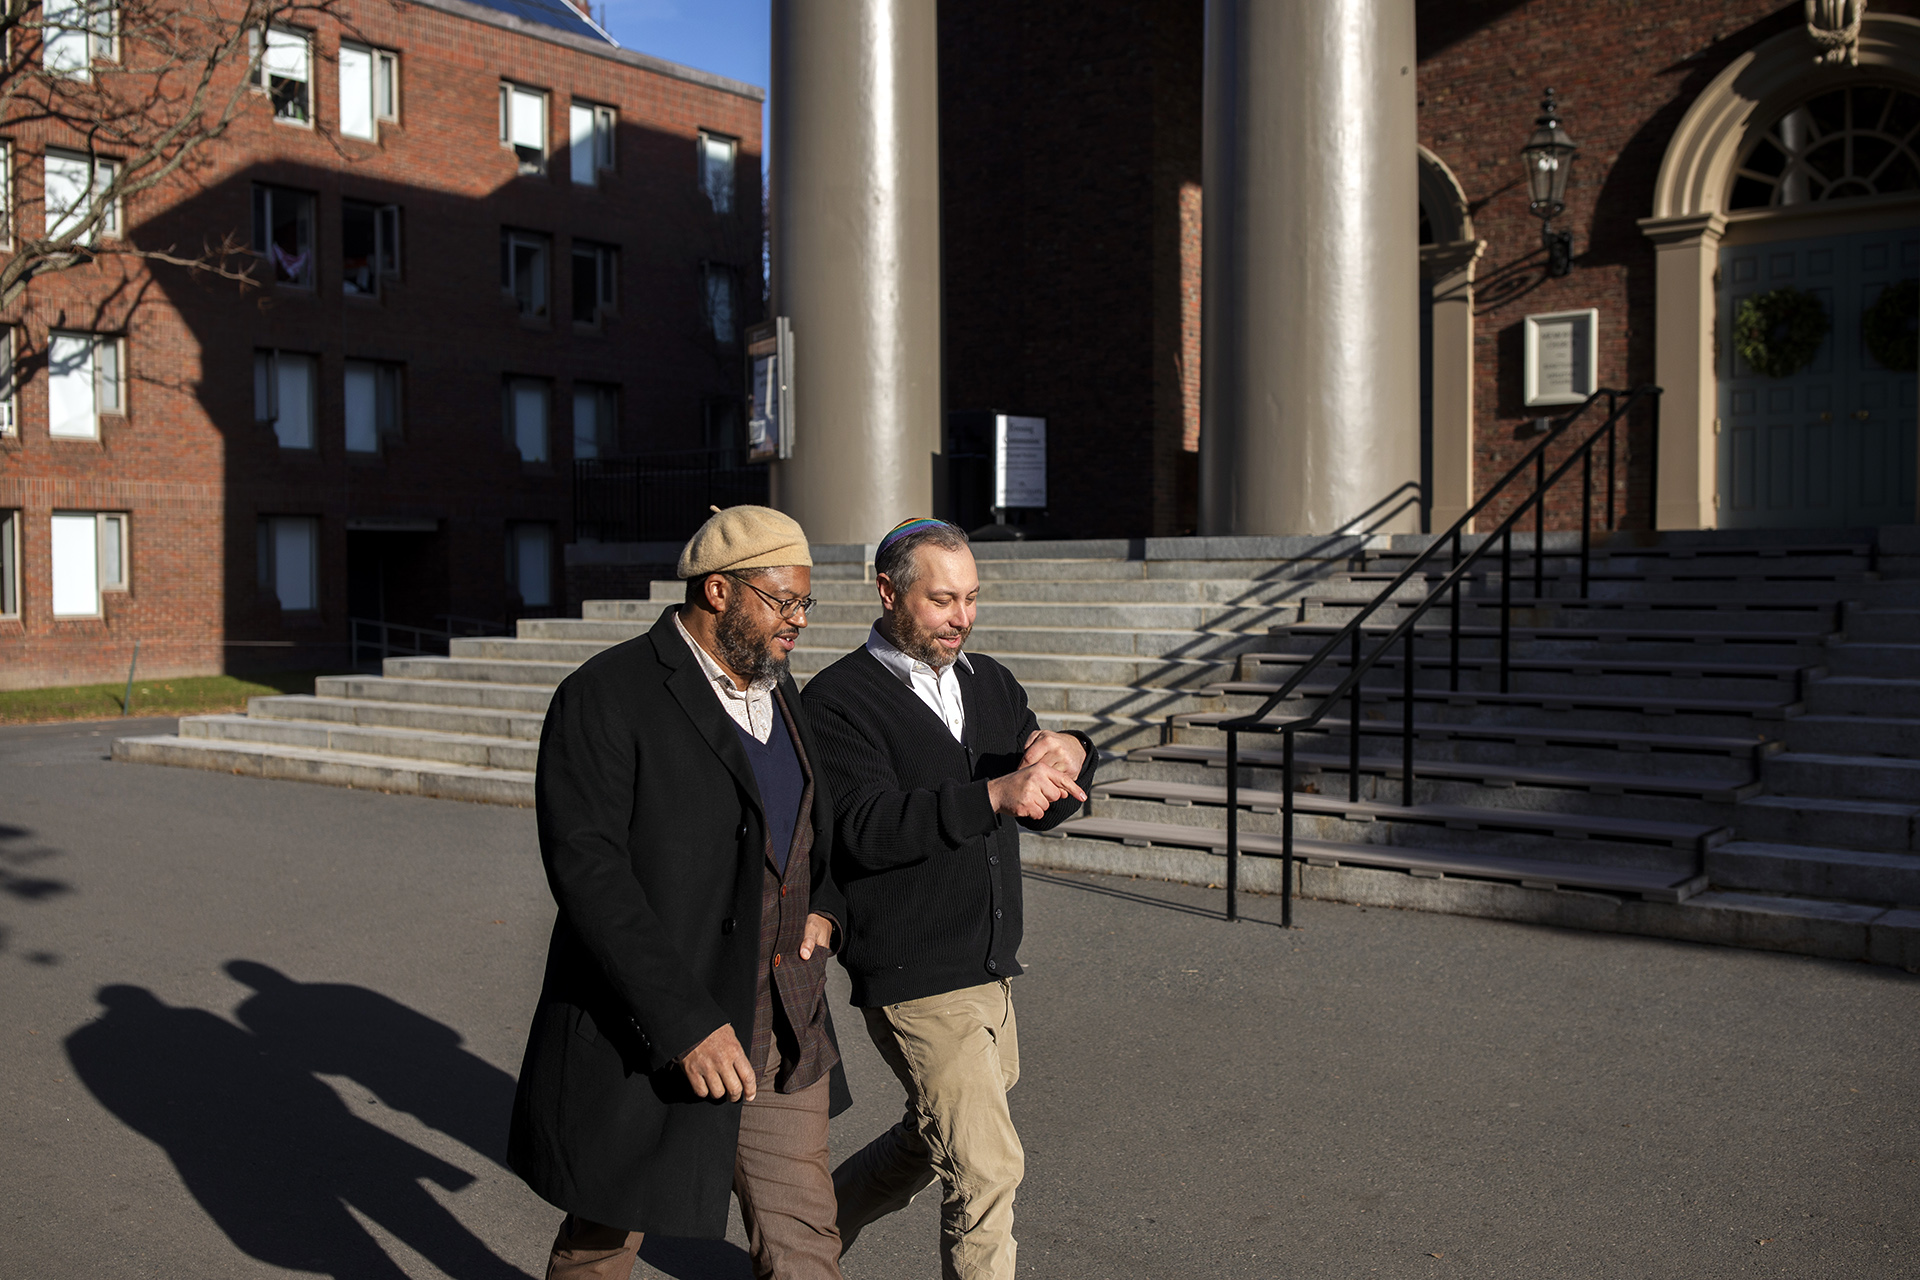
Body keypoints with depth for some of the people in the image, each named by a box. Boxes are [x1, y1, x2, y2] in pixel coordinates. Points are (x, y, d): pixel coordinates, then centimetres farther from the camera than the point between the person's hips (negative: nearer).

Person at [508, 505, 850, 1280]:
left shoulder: (780, 696, 8)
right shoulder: (604, 699, -15)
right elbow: (587, 871, -22)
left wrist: (826, 908, 1)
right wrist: (684, 1022, -26)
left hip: (779, 1037, 6)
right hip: (643, 1035, -5)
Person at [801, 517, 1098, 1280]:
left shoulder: (990, 683, 10)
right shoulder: (838, 700, -12)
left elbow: (1045, 809, 8)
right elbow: (867, 828, -26)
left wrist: (1069, 757, -15)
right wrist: (993, 794, -36)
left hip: (992, 973, 8)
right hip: (915, 981, -8)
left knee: (934, 1143, 22)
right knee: (987, 1166, -5)